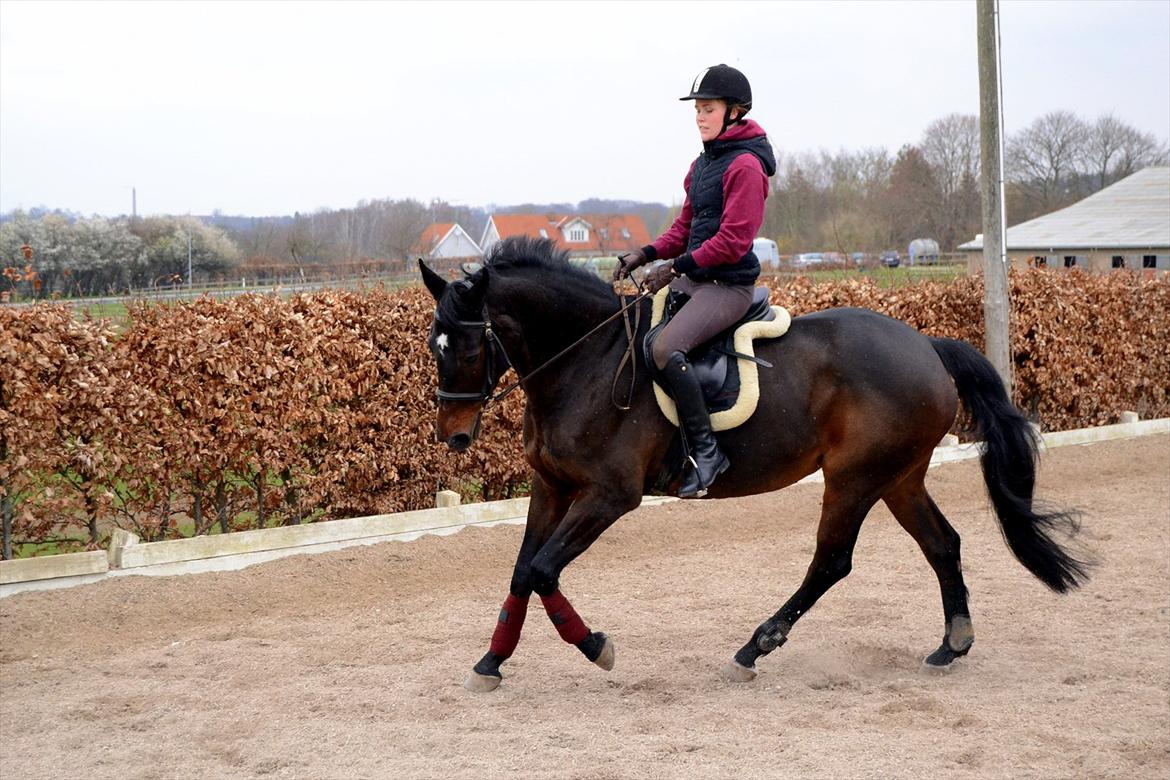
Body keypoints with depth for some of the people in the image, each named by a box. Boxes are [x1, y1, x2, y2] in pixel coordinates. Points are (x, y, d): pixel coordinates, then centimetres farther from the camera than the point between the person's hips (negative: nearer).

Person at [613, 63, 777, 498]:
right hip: (693, 279, 10)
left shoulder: (745, 165, -13)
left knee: (665, 348, -30)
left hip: (729, 284, -10)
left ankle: (706, 451, -21)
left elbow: (733, 240, -20)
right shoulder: (703, 164, 16)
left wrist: (677, 267, -21)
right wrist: (644, 255, 3)